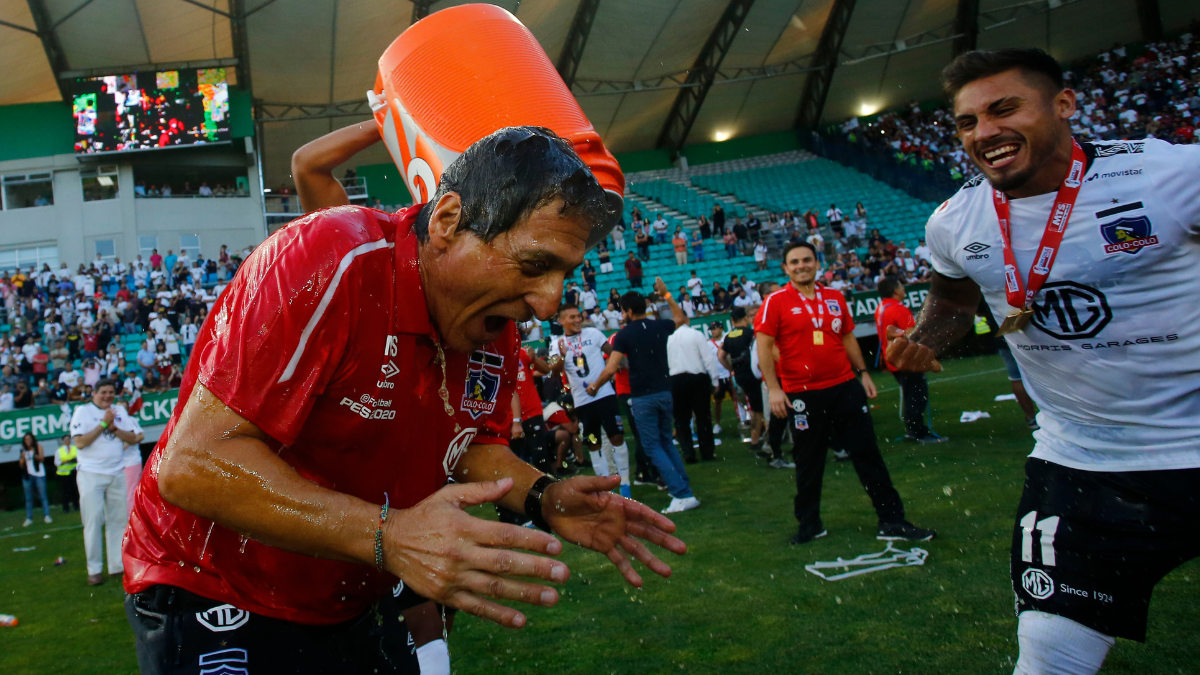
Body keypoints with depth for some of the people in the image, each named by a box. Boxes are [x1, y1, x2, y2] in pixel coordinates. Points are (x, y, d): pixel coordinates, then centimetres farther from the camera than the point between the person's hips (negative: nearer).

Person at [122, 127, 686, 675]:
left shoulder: (497, 328, -6)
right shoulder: (333, 261, -29)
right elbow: (193, 463, -31)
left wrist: (541, 498, -10)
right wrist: (386, 535, -37)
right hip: (214, 607, -6)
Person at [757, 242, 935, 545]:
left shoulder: (835, 298, 10)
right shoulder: (776, 302, -4)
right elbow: (764, 346, -8)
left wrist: (862, 372, 14)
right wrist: (773, 388, -15)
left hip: (845, 387, 4)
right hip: (804, 395, -4)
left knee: (869, 455, 6)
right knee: (808, 464, 6)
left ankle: (892, 521, 14)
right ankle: (809, 525, 22)